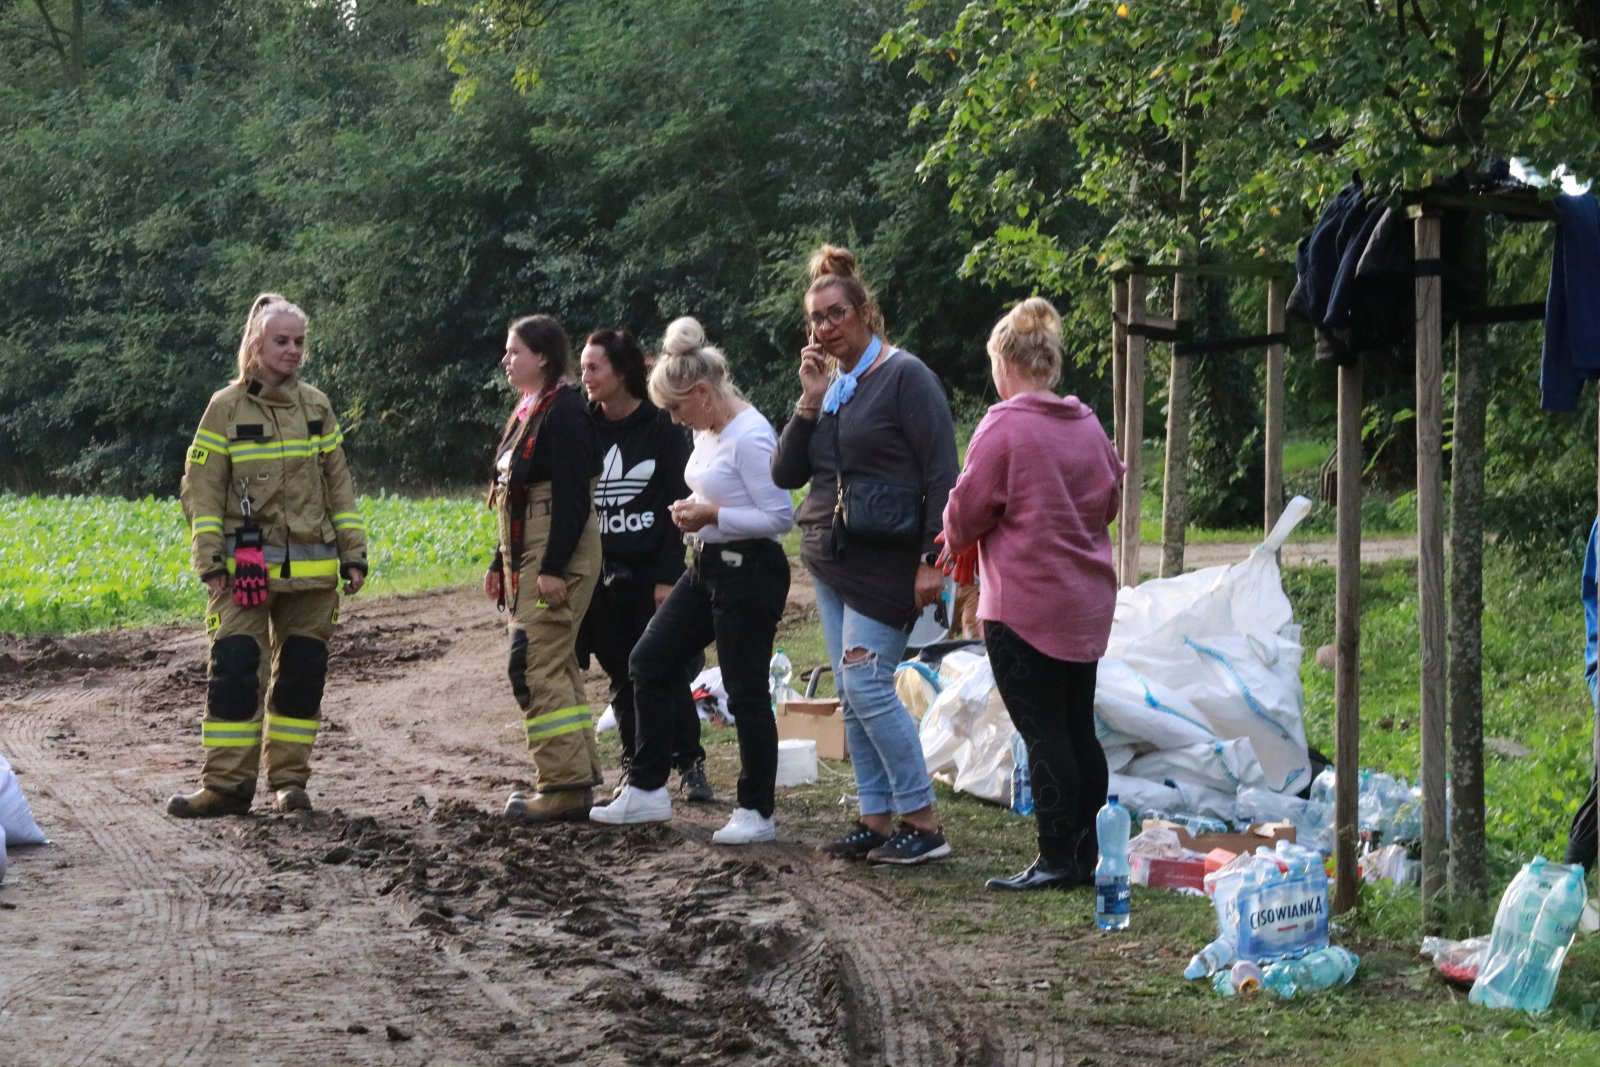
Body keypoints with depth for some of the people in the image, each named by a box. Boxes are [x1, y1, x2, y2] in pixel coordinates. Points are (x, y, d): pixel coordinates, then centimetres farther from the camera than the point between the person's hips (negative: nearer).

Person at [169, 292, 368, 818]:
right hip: (246, 570, -3)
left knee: (301, 675, 5)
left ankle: (289, 778, 13)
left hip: (311, 570, 3)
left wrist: (353, 554, 8)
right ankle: (227, 783, -5)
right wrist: (210, 562, -10)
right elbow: (201, 490, -2)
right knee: (234, 670, -9)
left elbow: (339, 486, 14)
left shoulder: (316, 407, 10)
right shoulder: (226, 408, -1)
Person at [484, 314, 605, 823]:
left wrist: (554, 567, -24)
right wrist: (501, 563, 21)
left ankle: (563, 786, -11)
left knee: (538, 666, -12)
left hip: (558, 553, -11)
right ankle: (577, 777, 17)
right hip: (525, 555, 11)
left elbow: (571, 494, -20)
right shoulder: (528, 411, 17)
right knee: (557, 667, 12)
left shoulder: (564, 411, -14)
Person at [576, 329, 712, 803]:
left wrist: (668, 575, -11)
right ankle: (634, 764, 18)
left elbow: (680, 505, -6)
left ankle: (690, 764, 6)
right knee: (623, 676, 9)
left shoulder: (661, 427, -5)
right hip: (603, 573, 4)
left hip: (652, 572, -4)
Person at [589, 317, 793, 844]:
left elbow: (779, 516, -22)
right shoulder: (707, 432, 9)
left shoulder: (750, 438, -20)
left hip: (749, 570, -10)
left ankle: (756, 811, 10)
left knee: (746, 692, -2)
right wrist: (694, 508, 4)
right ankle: (647, 790, 18)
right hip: (708, 567, 10)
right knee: (649, 662, 10)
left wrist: (711, 515, -20)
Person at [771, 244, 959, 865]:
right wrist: (809, 401, -2)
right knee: (852, 696, 7)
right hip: (830, 558, 8)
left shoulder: (903, 377, -8)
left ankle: (922, 823, -9)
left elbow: (942, 472, -13)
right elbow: (785, 475, 9)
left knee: (867, 686, -14)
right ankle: (876, 821, 10)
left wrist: (932, 560, -18)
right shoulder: (831, 388, 14)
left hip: (885, 559, -8)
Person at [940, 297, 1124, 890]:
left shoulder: (1004, 425, -13)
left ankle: (1057, 861, -3)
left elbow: (966, 511, -10)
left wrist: (957, 545, 11)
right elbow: (1111, 499, 19)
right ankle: (1085, 855, 16)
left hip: (1024, 606, -7)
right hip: (1087, 603, 7)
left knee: (1043, 734, -4)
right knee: (1079, 728, 12)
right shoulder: (1088, 426, 8)